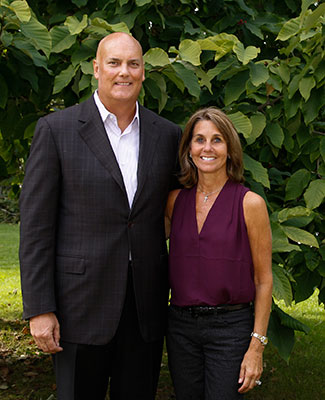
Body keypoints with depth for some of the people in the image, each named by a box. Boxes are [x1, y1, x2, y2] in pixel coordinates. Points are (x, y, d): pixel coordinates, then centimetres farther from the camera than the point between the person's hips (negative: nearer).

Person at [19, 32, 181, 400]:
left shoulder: (167, 135, 6)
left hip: (146, 305, 3)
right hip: (82, 303, -3)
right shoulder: (56, 130, -4)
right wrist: (39, 309, -9)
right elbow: (36, 225, -6)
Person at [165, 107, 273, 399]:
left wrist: (257, 346, -7)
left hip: (231, 326, -4)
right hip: (181, 325, 4)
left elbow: (263, 279, -5)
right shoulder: (176, 200, 5)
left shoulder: (250, 203, -6)